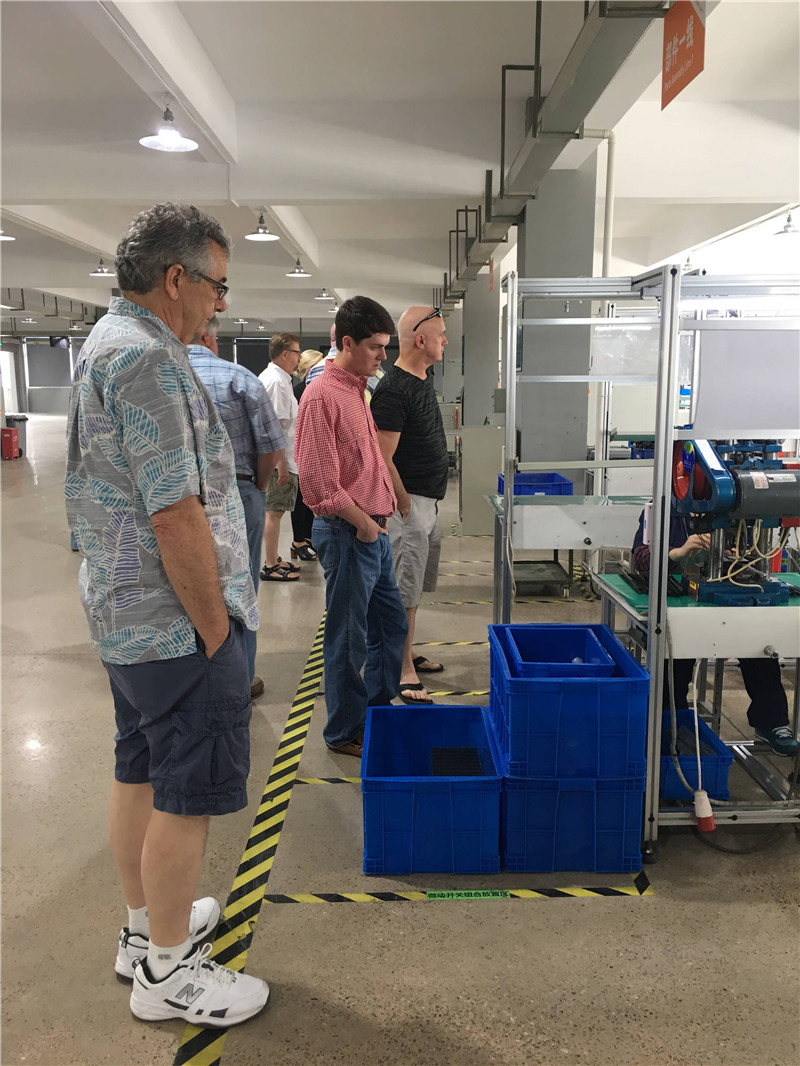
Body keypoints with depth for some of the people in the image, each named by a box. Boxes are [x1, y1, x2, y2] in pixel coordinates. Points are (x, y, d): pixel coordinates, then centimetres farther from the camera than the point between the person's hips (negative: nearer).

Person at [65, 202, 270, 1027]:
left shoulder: (109, 342, 13)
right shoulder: (146, 358, -21)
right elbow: (177, 517, -25)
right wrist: (215, 629, -15)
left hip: (125, 615, 11)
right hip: (174, 622, -11)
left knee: (140, 773, 20)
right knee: (188, 793, 3)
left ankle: (146, 926, 38)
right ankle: (167, 971, 20)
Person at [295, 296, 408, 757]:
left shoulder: (358, 390, 14)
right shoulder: (322, 395, -15)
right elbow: (320, 482, -21)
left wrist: (380, 517, 11)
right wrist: (363, 524, -14)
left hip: (374, 531, 9)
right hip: (348, 533, -9)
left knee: (392, 626, 18)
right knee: (349, 639, 3)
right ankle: (346, 734, 19)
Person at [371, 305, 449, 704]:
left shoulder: (424, 376, 11)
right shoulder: (393, 390, -20)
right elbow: (381, 461, -22)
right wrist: (405, 506, -17)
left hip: (429, 500, 10)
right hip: (409, 501, -10)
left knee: (413, 584, 19)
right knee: (405, 589, -3)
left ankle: (407, 653, 32)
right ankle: (404, 672, 5)